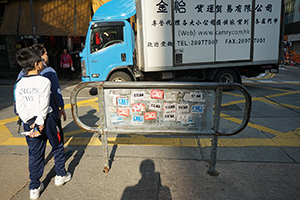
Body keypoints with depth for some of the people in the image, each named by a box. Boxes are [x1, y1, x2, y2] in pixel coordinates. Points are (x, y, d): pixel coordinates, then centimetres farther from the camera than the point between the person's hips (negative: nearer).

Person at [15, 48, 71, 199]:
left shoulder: (19, 84, 1)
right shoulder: (44, 81, -15)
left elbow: (19, 107, -3)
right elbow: (43, 106, -20)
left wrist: (30, 123, -4)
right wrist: (40, 124, -15)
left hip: (29, 121, 5)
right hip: (45, 119, -5)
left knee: (34, 154, 14)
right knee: (57, 147, 17)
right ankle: (61, 175, 31)